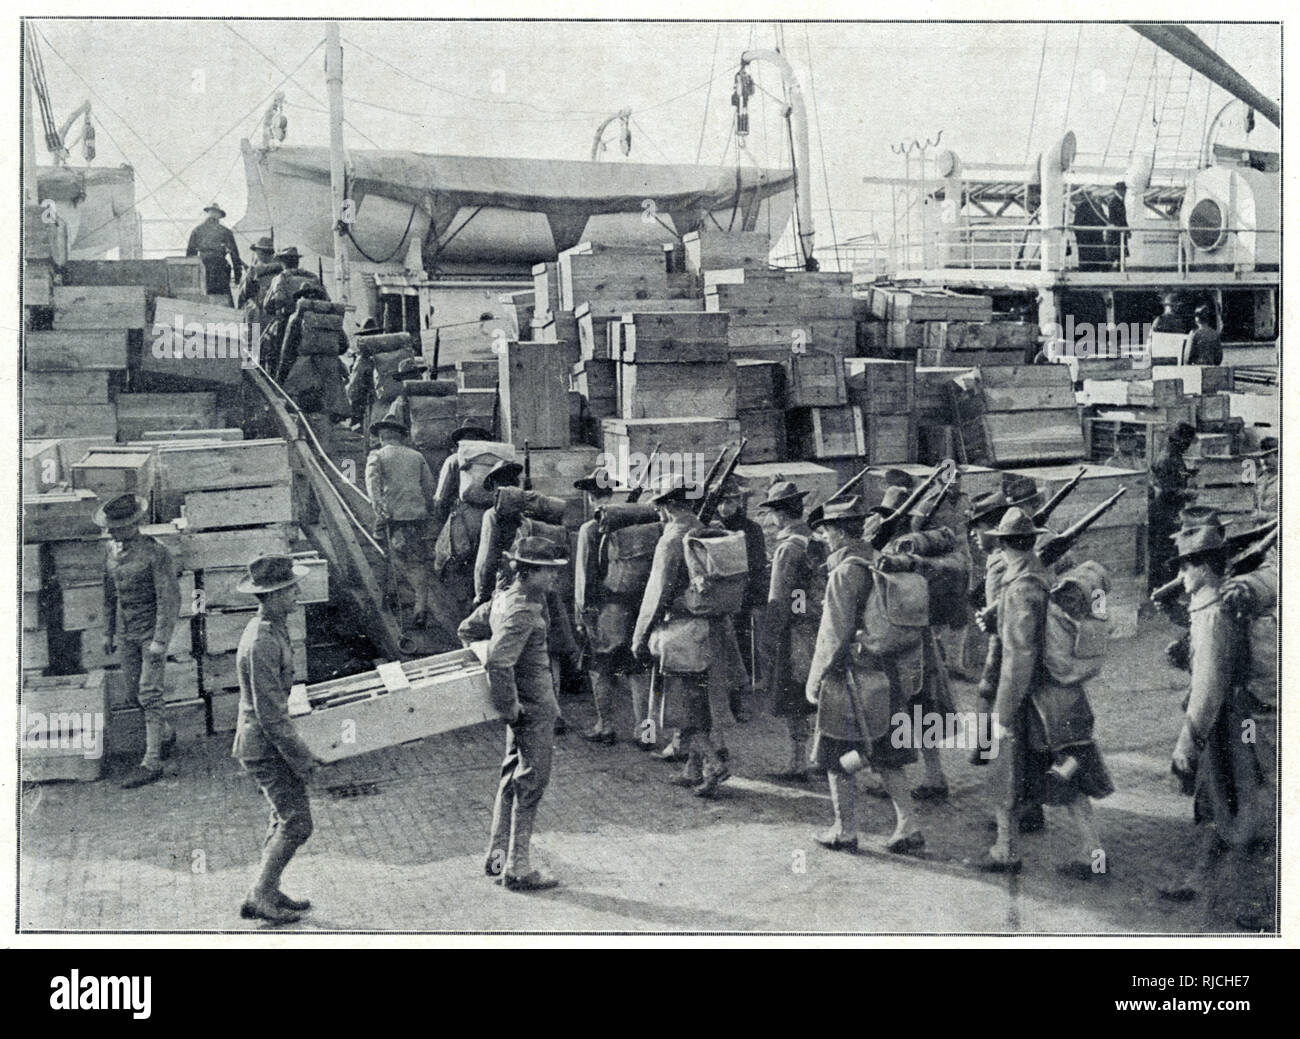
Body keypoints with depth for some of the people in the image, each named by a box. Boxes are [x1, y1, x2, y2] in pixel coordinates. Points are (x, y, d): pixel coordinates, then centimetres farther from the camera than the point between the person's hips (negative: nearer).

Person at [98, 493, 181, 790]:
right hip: (129, 633, 7)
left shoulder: (156, 552, -18)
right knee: (133, 694, 10)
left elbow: (170, 599, -18)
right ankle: (166, 734, 35)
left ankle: (151, 762, -4)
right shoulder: (113, 550, 4)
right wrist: (108, 632, 16)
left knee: (149, 694, -8)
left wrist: (159, 641, -21)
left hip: (154, 631, -7)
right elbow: (110, 593, 15)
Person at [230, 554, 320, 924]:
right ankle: (261, 895, 3)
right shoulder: (262, 643, -24)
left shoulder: (271, 629, 8)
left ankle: (267, 892, 25)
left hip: (268, 742, 10)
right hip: (265, 745, -10)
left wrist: (298, 750, 22)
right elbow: (269, 712, -24)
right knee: (296, 821, -5)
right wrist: (301, 757, -18)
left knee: (284, 817, 17)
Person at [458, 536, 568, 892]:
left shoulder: (504, 599, 6)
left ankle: (498, 855, 29)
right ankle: (517, 869, 6)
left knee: (512, 779, 19)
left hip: (524, 708, 10)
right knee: (529, 786, -2)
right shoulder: (523, 612, -24)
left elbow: (467, 630, 19)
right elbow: (498, 663, -34)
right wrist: (510, 708, -22)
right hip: (534, 709, -10)